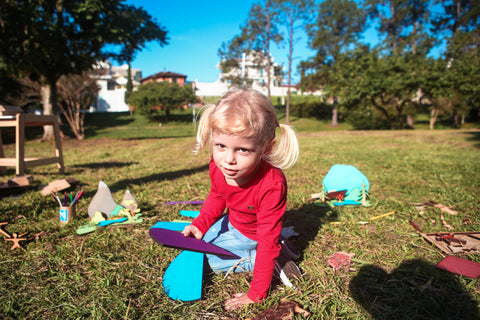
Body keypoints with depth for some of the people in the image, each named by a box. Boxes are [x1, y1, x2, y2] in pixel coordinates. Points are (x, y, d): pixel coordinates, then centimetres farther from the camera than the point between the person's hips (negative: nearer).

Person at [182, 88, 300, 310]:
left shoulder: (271, 186, -43)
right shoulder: (218, 167, -26)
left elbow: (267, 242, -35)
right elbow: (217, 196, 0)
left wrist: (255, 295, -29)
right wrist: (199, 224, -14)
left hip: (252, 236, -6)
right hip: (232, 223, 6)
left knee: (215, 260, -5)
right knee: (201, 239, 20)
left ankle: (274, 260, 0)